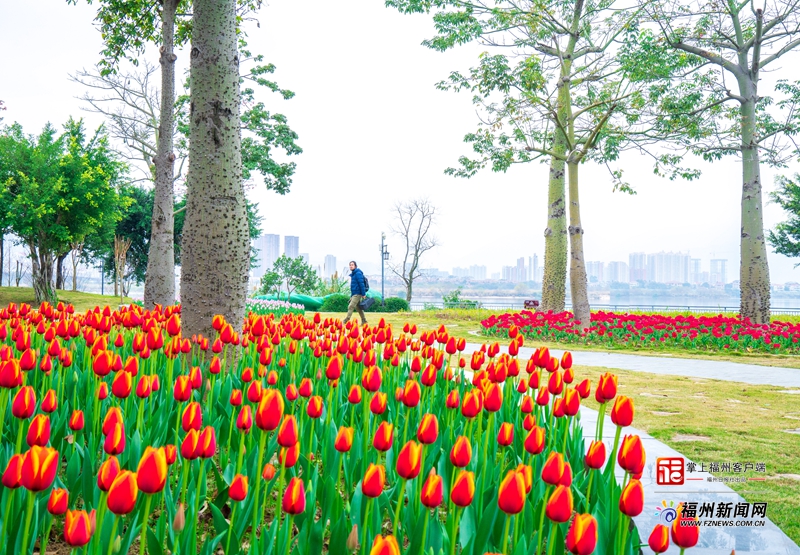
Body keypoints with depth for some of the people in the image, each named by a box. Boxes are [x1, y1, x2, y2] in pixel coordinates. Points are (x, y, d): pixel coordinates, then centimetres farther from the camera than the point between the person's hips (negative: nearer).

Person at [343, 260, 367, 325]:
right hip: (354, 294, 9)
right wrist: (351, 295, 21)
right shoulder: (353, 274, 15)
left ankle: (346, 321, -13)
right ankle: (364, 320, 20)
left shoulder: (358, 273, -14)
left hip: (357, 294, -9)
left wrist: (363, 294, -20)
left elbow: (361, 284, -18)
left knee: (351, 306, -12)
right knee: (358, 307, 13)